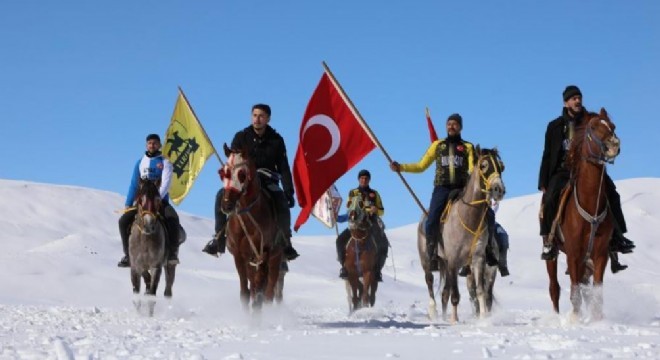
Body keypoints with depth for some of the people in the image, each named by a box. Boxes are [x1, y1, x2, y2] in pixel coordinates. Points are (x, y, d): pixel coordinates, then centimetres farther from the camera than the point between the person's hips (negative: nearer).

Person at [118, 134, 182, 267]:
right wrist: (128, 204, 6)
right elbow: (134, 185, 14)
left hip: (161, 201, -3)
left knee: (173, 219, -32)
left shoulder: (164, 162, 3)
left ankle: (173, 252, -23)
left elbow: (166, 183, -11)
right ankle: (128, 254, -5)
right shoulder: (140, 163, 13)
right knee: (123, 221, -16)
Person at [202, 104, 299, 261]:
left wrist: (289, 191, -10)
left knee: (283, 204, -30)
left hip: (268, 183, -1)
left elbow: (284, 168, 1)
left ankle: (285, 240, -9)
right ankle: (219, 237, -17)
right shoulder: (241, 137, 0)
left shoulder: (276, 140, 2)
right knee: (222, 196, -26)